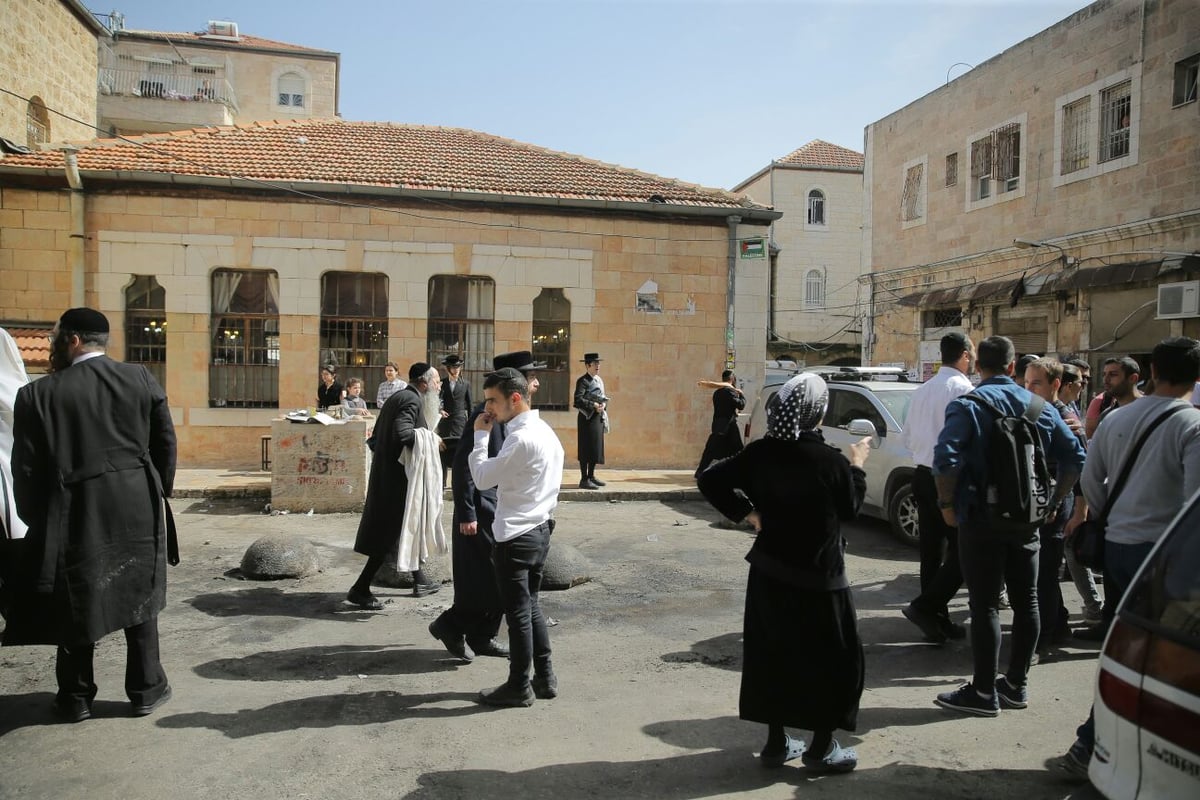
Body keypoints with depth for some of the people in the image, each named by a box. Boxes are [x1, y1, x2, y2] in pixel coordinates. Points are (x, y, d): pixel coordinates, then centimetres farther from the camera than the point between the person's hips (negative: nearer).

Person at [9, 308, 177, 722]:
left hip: (74, 514, -1)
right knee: (139, 597, 13)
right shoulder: (141, 379, -2)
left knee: (75, 605, 13)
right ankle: (146, 689, 22)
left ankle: (76, 698, 26)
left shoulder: (37, 395, -7)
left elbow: (26, 469, -4)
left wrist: (37, 521, 8)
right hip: (138, 510, 2)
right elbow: (166, 444, 2)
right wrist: (160, 494, 15)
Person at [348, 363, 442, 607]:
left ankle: (419, 580, 31)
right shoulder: (412, 401, -16)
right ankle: (360, 589, 4)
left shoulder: (396, 397, 14)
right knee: (389, 534, -3)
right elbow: (401, 433, -30)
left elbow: (378, 435, 16)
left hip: (385, 473, 10)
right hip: (396, 477, -10)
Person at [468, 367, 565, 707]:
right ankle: (545, 678, 26)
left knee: (517, 612, 3)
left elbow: (482, 478, -16)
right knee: (531, 606, 19)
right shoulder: (545, 431, 8)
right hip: (540, 529, 9)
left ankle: (519, 687, 16)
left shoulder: (521, 438, -21)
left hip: (516, 536, -9)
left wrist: (481, 435, -8)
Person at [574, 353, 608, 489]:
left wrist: (603, 405, -2)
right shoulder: (582, 381, -11)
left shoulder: (599, 380, 15)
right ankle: (584, 479, -1)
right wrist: (594, 405, -22)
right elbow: (578, 400, -20)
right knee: (586, 448, -5)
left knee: (596, 447, 13)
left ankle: (591, 476, 23)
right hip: (587, 418, -8)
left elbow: (604, 397, 19)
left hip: (599, 417, 8)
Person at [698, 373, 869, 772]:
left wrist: (748, 513, 1)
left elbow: (710, 479, -3)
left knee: (772, 654, 15)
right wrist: (857, 466, 11)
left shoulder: (760, 452, -5)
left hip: (769, 573, 5)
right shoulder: (830, 461, -18)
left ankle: (777, 742, 27)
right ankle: (822, 747, 21)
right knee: (836, 659, 13)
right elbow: (849, 509, -2)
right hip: (817, 578, -5)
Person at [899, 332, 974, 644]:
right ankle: (923, 606, -5)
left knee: (932, 550, 11)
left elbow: (907, 437, 16)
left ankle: (938, 620, 18)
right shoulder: (963, 388, -12)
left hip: (922, 475, 8)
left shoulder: (922, 390, 12)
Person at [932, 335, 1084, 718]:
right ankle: (1016, 685, 25)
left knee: (985, 605, 0)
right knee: (1026, 601, 14)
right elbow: (1075, 457, 7)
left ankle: (984, 692, 8)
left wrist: (947, 504, -11)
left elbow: (946, 458, -23)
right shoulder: (1039, 406, 7)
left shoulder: (968, 405, -9)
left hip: (982, 519, -5)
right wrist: (1053, 501, 14)